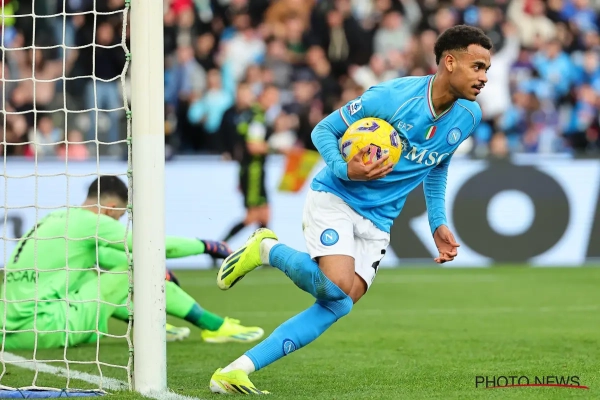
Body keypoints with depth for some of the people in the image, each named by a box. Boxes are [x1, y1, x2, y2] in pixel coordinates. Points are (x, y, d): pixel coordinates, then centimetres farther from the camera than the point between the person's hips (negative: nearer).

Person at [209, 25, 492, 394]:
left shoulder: (468, 117, 1)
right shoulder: (391, 97, -18)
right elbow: (323, 130, -7)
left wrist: (438, 224, 13)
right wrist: (345, 170, -25)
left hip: (377, 222, 6)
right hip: (334, 198, -6)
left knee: (337, 306, -11)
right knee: (337, 286, -29)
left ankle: (235, 373, -10)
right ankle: (267, 250, 1)